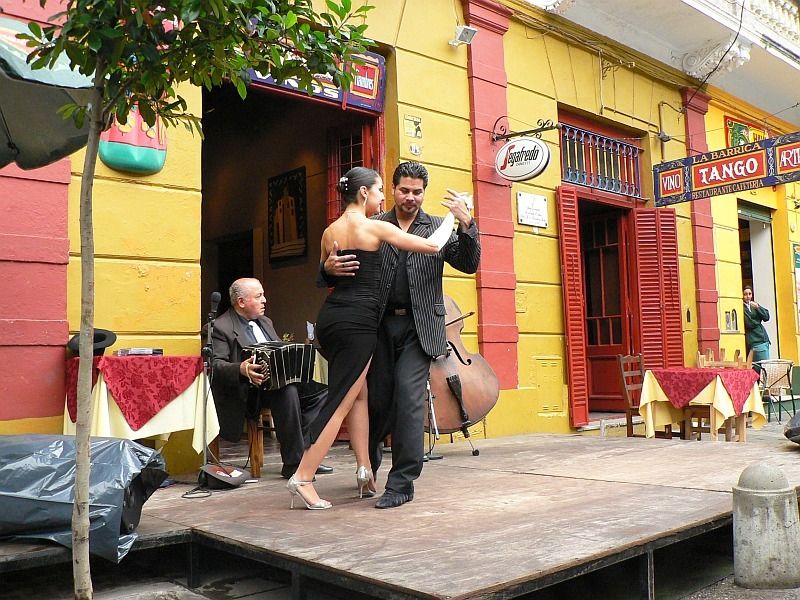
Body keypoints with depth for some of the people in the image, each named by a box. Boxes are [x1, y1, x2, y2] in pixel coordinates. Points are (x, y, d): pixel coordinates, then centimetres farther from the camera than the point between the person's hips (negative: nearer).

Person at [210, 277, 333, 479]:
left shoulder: (265, 322, 23)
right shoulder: (220, 327, -4)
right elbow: (215, 365, -15)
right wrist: (241, 370, -35)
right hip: (248, 390, -8)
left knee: (320, 391, -13)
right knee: (287, 391, -35)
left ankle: (303, 450, -13)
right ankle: (293, 463, -26)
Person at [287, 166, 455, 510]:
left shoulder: (330, 232, 12)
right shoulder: (375, 228, -8)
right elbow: (433, 246, -5)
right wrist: (453, 216, 11)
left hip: (329, 316, 8)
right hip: (357, 321, -8)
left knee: (358, 392, 19)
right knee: (340, 402, -3)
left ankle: (364, 468, 18)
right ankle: (302, 479, -3)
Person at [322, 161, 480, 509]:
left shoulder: (439, 227, 8)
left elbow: (469, 265, -1)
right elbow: (345, 265, 5)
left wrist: (467, 225, -17)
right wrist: (329, 268, -19)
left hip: (419, 327, -1)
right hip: (380, 324, 1)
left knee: (409, 398, -10)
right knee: (377, 399, 8)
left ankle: (402, 483, 0)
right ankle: (367, 467, 35)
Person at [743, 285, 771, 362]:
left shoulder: (754, 304, 12)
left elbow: (766, 317, 4)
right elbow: (749, 324, -15)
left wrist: (758, 307, -9)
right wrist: (758, 322, 2)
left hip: (762, 339, 6)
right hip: (752, 341, -6)